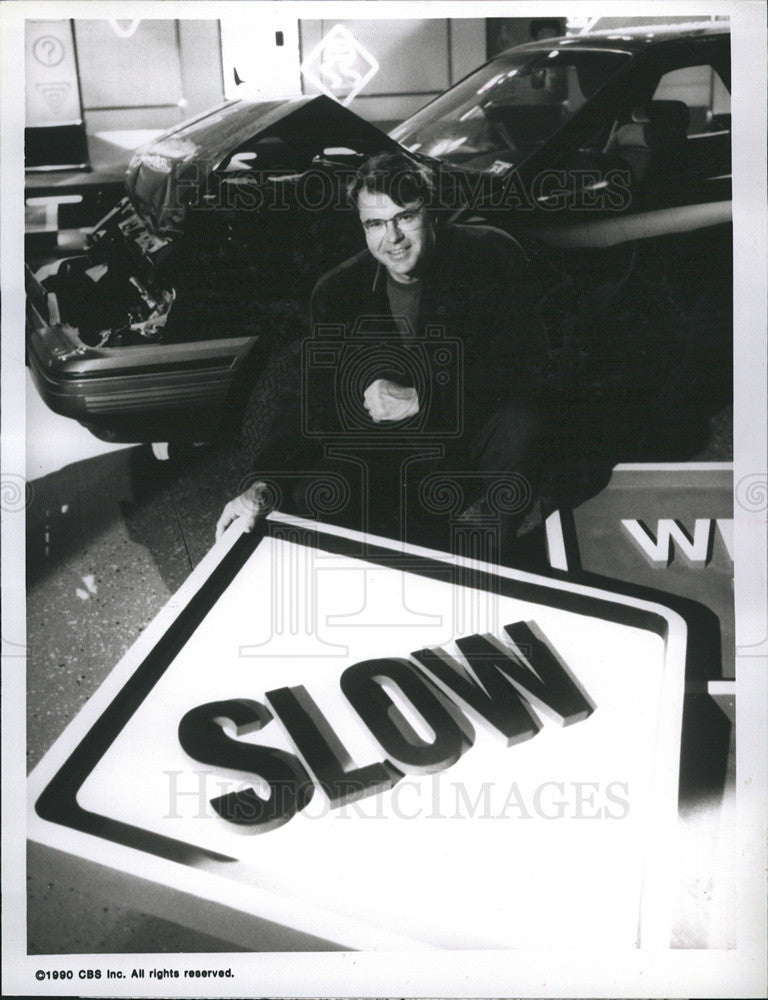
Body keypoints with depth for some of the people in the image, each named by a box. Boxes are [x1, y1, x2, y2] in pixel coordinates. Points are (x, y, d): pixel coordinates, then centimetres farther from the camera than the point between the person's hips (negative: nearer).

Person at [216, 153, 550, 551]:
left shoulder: (490, 255, -9)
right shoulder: (337, 291, -2)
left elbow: (524, 363, -16)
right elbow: (313, 402, -3)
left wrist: (419, 398, -23)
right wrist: (263, 487, -17)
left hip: (472, 437, -1)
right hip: (385, 451, 2)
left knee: (519, 420, -34)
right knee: (312, 499, -24)